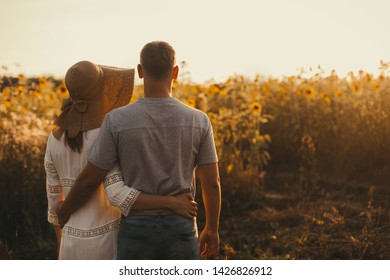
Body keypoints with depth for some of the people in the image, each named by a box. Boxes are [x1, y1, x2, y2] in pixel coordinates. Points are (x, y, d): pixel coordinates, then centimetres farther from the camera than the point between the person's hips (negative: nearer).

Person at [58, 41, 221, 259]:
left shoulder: (117, 121, -13)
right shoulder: (199, 121, -8)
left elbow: (89, 179, -8)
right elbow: (212, 183, -3)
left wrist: (64, 213, 12)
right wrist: (212, 229, 12)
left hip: (138, 231, -1)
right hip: (181, 231, 1)